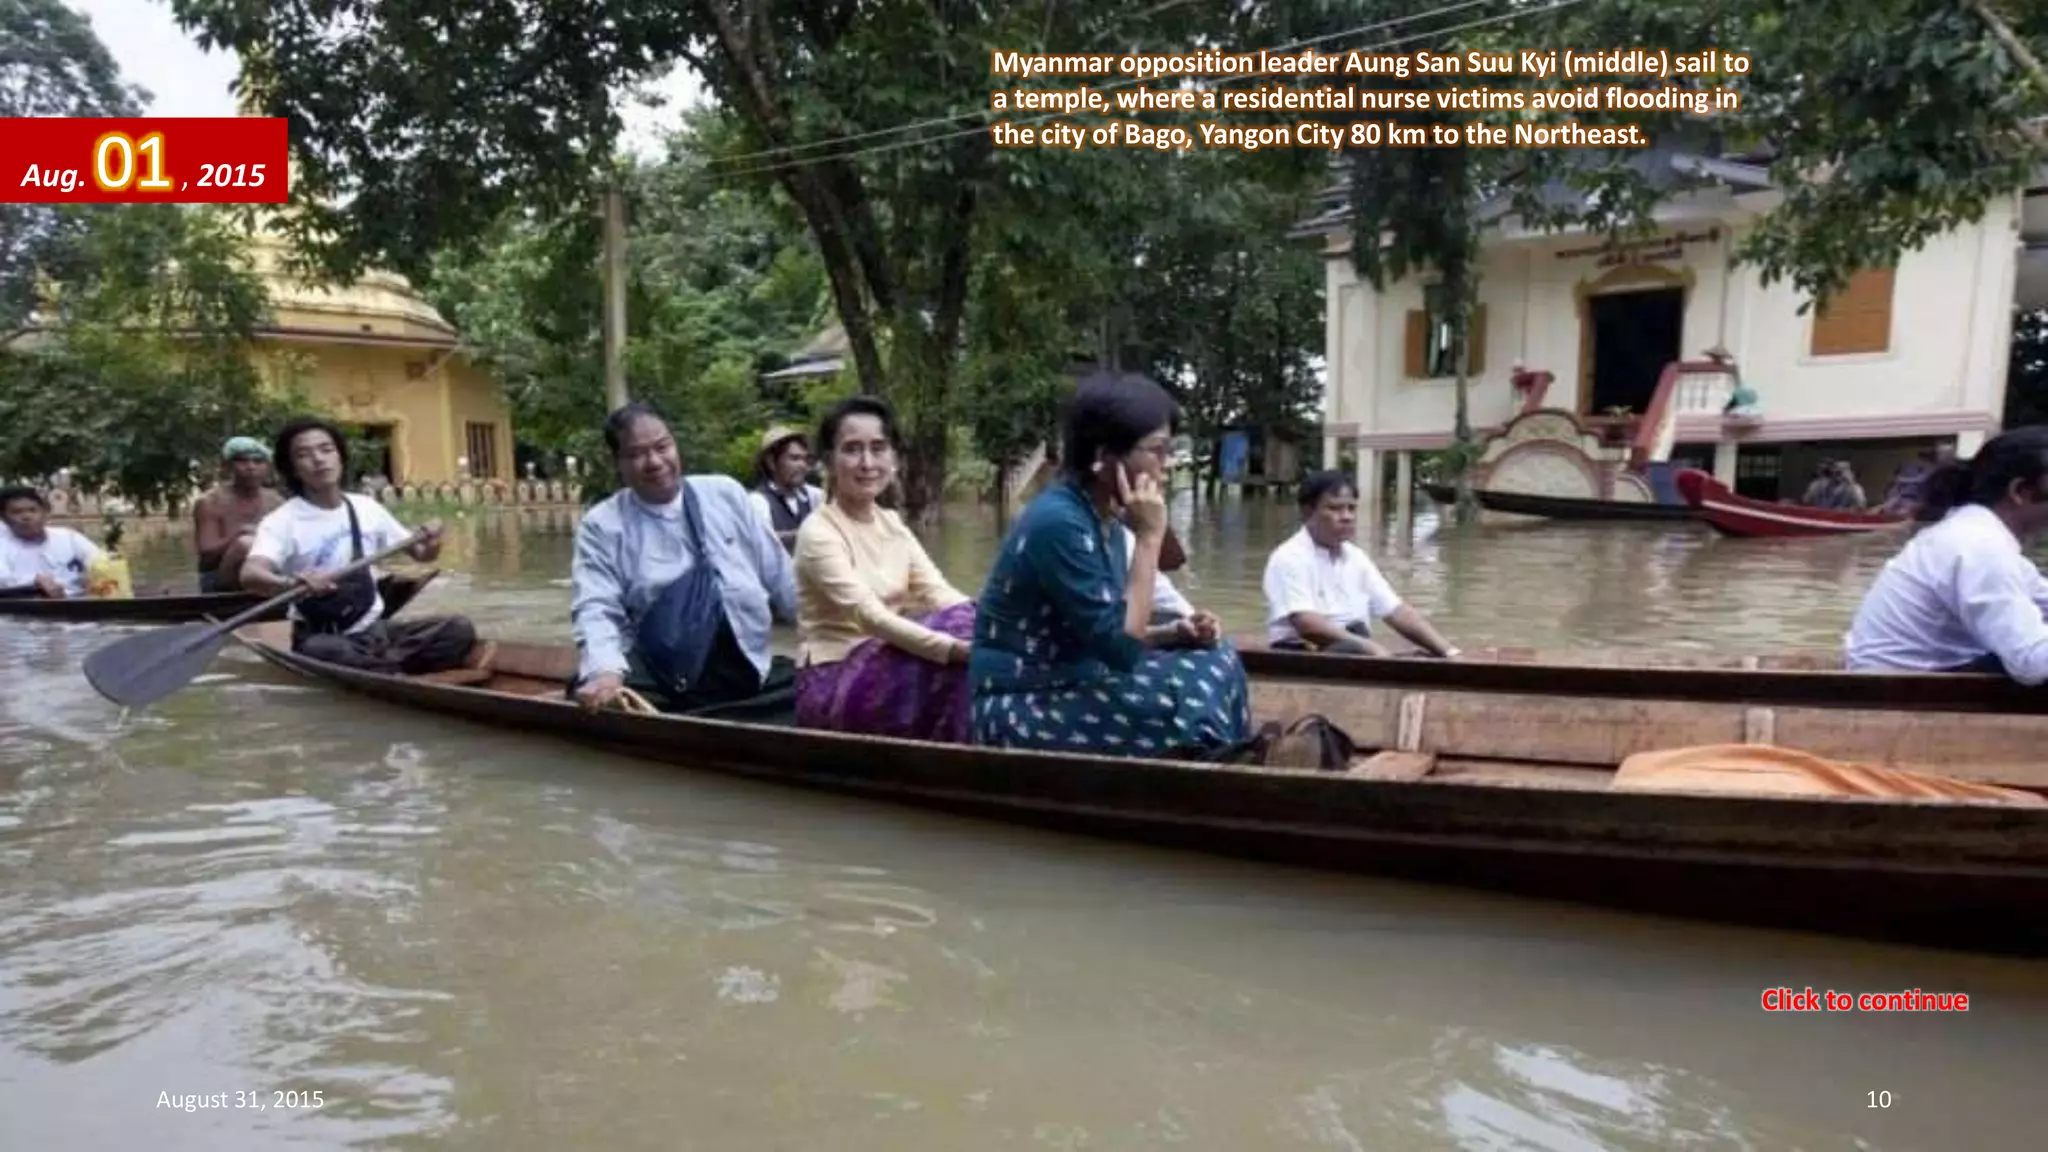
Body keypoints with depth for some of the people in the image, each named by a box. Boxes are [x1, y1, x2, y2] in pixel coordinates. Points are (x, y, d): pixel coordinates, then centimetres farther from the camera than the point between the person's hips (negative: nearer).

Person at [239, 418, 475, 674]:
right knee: (320, 651, -40)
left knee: (459, 629, -16)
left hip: (376, 630, 5)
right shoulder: (282, 521, -9)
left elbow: (420, 554, 15)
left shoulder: (367, 508, 6)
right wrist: (293, 582, -51)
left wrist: (430, 544, -10)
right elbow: (249, 575, -28)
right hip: (324, 639, -5)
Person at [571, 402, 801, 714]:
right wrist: (606, 671, -30)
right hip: (661, 683, -2)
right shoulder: (601, 525, 3)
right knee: (592, 696, -29)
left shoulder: (726, 493, 10)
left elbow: (779, 576, 13)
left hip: (753, 668, 2)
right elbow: (596, 610, -9)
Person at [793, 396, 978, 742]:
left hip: (883, 670, 7)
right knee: (961, 660, -27)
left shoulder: (891, 524, 8)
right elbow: (869, 616, -26)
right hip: (832, 687, -7)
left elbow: (938, 592, -4)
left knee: (970, 622, -19)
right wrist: (957, 647, -38)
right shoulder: (818, 531, -14)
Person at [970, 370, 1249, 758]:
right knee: (1192, 695, -21)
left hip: (1074, 688, 9)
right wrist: (1149, 538, -20)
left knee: (1216, 662, 0)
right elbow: (1120, 647, -23)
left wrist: (1176, 633, -4)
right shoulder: (1058, 522, -22)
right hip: (1022, 711, -9)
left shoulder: (1106, 521, 6)